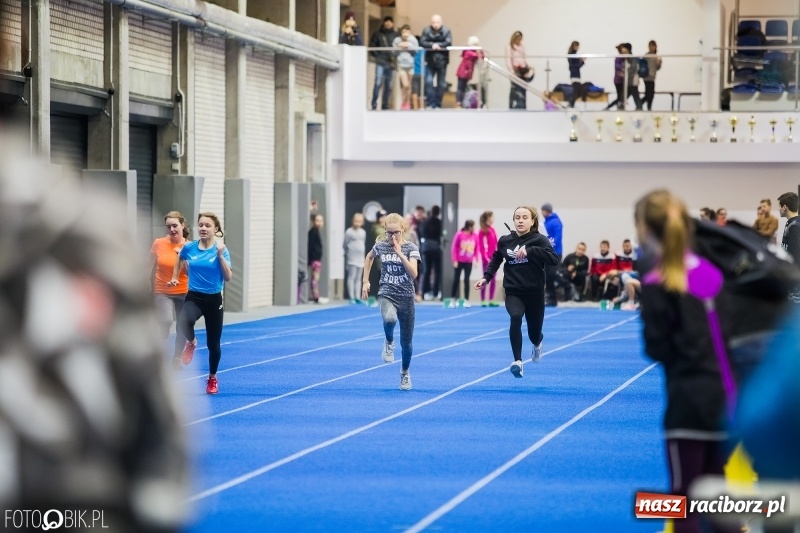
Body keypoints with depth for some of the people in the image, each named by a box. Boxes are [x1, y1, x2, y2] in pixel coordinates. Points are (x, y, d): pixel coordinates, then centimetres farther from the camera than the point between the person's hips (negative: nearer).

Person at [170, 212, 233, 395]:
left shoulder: (221, 249, -8)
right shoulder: (189, 248, -2)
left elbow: (228, 277, -14)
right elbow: (180, 260, 22)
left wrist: (220, 255, -21)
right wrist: (174, 278, 20)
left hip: (214, 299, 0)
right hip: (194, 297, 0)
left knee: (213, 343, 8)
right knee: (184, 322, -35)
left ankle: (212, 379, 33)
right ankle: (191, 342, 1)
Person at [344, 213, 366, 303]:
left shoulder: (363, 232, 11)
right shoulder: (349, 232, -7)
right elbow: (345, 245, -2)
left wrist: (363, 253, 14)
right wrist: (347, 253, 3)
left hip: (360, 259, 6)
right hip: (352, 259, -6)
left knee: (358, 278, 8)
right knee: (351, 277, -7)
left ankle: (357, 297, 10)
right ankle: (351, 297, -7)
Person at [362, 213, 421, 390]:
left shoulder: (411, 248, -7)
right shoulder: (380, 246, 0)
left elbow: (413, 274, -20)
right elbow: (369, 258, 23)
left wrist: (399, 253, -24)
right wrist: (366, 282, 18)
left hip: (406, 297, 0)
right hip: (386, 294, 0)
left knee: (406, 343, 7)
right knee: (390, 319, -38)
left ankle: (405, 372, 35)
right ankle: (389, 342, -5)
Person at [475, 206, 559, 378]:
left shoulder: (539, 240, -8)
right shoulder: (505, 241, 1)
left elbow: (554, 259, -23)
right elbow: (496, 260, 20)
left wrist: (529, 250, -30)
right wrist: (486, 277, 7)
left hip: (534, 293, -1)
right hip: (513, 292, 1)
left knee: (534, 333, 11)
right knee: (516, 317, -30)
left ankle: (537, 342, 52)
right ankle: (518, 361, -29)